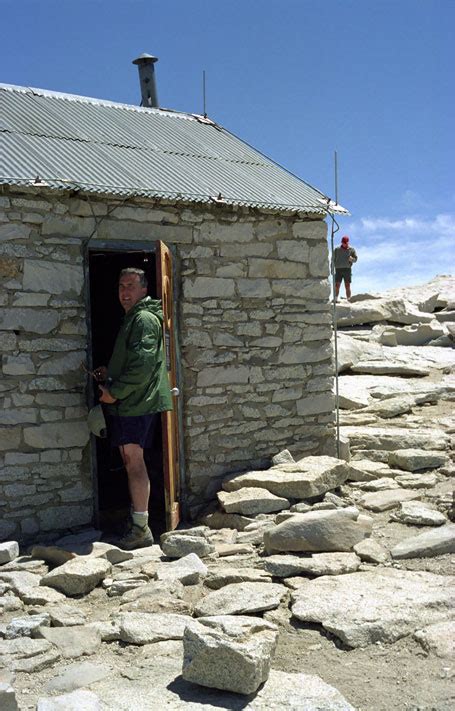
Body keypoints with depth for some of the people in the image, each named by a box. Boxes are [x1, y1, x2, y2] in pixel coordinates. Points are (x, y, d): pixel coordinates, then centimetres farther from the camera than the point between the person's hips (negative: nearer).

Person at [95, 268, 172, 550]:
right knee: (130, 459, 14)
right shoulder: (132, 318, 20)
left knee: (133, 460, -9)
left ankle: (141, 529, -6)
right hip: (126, 401, 10)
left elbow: (143, 366, -21)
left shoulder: (145, 318, -12)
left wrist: (114, 392, -17)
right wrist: (110, 372, 14)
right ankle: (136, 518, 23)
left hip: (137, 401, -10)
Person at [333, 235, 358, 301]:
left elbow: (355, 259, 7)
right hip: (338, 269, 0)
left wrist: (352, 259, -16)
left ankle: (348, 301, -1)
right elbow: (333, 260, 8)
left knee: (347, 286, -4)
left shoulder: (351, 249, 6)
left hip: (347, 269, 0)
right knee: (337, 286, -5)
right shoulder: (336, 249, 7)